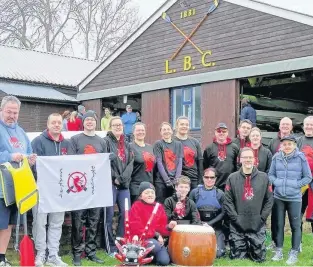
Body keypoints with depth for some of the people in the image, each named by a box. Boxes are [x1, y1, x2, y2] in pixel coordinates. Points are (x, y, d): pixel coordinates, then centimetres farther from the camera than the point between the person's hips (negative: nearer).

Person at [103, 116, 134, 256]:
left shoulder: (126, 144, 17)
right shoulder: (106, 141, -1)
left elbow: (130, 163, 7)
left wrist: (122, 178, -7)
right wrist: (114, 178, -12)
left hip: (124, 184, 6)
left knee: (126, 213, 3)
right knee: (109, 216, -3)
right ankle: (111, 247, 4)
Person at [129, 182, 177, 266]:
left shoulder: (159, 207, 8)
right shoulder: (136, 206, -9)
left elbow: (162, 227, 8)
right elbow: (136, 228, -15)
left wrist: (169, 227, -16)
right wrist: (156, 234, -16)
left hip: (157, 239, 5)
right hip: (141, 239, -5)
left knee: (164, 261, -16)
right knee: (156, 246, -34)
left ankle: (152, 255, 15)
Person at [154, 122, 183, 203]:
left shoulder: (178, 144, 12)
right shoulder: (158, 144, 2)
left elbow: (180, 163, 7)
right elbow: (159, 163, -4)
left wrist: (176, 179, -5)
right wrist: (167, 180, -10)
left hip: (175, 181, 3)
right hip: (161, 181, -3)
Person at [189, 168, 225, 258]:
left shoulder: (220, 194, 3)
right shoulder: (195, 192, 3)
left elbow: (223, 213, -2)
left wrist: (209, 223, -11)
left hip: (215, 227, 0)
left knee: (218, 253, -13)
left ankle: (220, 243, 19)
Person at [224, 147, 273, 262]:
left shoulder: (263, 177, 3)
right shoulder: (232, 178, 1)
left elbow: (269, 200, 4)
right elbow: (227, 201, -2)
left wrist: (262, 218, -3)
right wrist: (235, 218, -9)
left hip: (258, 226, 1)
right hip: (237, 227, 0)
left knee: (259, 257, 4)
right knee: (237, 257, 4)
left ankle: (252, 249, 34)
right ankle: (244, 248, 35)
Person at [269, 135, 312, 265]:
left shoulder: (301, 157, -8)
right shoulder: (276, 157, -1)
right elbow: (270, 174, 9)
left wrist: (296, 185, -11)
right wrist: (276, 183, -8)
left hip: (294, 198, -2)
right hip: (278, 197, 3)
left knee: (295, 225, 5)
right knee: (279, 224, 11)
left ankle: (294, 253, 16)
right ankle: (278, 251, 23)